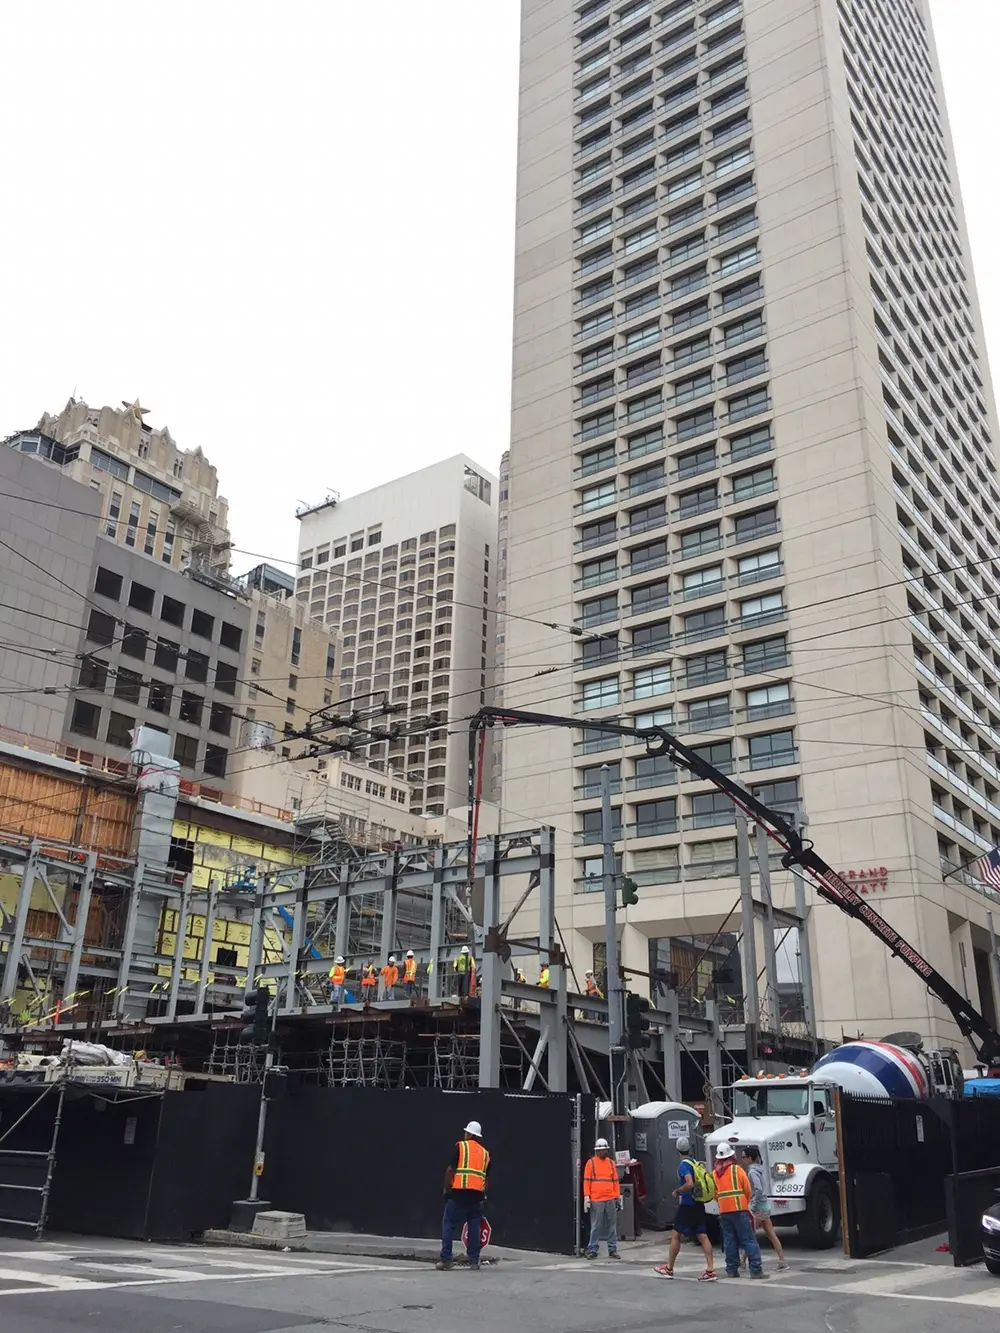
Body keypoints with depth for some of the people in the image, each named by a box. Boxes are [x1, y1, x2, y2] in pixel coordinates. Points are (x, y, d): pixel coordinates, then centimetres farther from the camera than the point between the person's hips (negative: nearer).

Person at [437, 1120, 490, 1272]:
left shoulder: (461, 1146, 2)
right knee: (475, 1228, 9)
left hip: (459, 1192, -4)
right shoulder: (485, 1153, 16)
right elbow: (487, 1178, 16)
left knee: (449, 1225, 4)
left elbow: (450, 1169, -4)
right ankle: (474, 1261, 7)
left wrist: (447, 1188, 4)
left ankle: (445, 1260, 1)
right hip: (477, 1194, 4)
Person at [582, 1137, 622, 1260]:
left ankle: (612, 1250, 14)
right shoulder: (591, 1163, 1)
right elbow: (586, 1181, -1)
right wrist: (586, 1197, -9)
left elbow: (615, 1181, 13)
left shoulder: (611, 1163, 11)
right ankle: (592, 1250, 6)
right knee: (595, 1227, -1)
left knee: (612, 1226, 6)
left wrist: (618, 1197, 8)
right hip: (596, 1200, -3)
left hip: (611, 1200, 3)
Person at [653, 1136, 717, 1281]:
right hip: (698, 1204, 7)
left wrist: (677, 1191, -12)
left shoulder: (684, 1165, -15)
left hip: (687, 1205, -7)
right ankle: (710, 1270, -3)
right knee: (703, 1237, 4)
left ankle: (668, 1268, 15)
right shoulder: (696, 1163, 9)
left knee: (676, 1236, 5)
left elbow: (689, 1184, -28)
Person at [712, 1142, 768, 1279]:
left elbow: (715, 1193, 9)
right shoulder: (737, 1169, -4)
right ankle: (756, 1269, -7)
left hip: (724, 1211, 4)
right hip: (740, 1208, -4)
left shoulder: (715, 1174, 9)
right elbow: (748, 1190, 0)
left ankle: (731, 1269, 11)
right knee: (749, 1240, -3)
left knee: (729, 1241, 10)